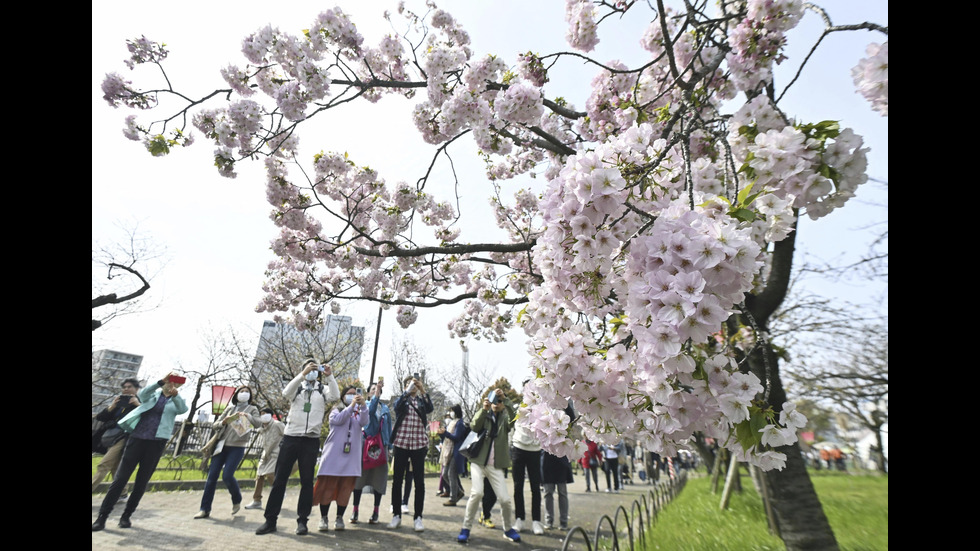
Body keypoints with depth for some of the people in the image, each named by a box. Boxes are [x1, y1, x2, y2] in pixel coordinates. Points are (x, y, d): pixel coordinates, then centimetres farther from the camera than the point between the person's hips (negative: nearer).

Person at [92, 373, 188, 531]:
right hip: (137, 437, 0)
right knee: (120, 478, -2)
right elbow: (142, 394, -13)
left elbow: (183, 409, -14)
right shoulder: (153, 394, 10)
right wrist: (162, 381, -29)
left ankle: (126, 516, 16)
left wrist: (175, 394, -33)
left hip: (157, 442, 0)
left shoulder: (177, 401, 8)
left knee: (142, 481, 4)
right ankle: (102, 516, 7)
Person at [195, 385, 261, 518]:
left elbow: (259, 424, -11)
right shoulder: (229, 408, 13)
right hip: (221, 445, 4)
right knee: (212, 476, 0)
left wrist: (248, 416, -28)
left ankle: (237, 500, 11)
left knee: (227, 475, -12)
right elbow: (216, 424, 13)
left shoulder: (252, 409, 5)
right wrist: (223, 422, -9)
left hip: (237, 447, -4)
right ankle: (205, 509, 10)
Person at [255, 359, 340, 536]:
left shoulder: (323, 389, 7)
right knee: (280, 479, 6)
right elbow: (286, 392, -14)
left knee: (307, 481, 5)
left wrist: (329, 376, -19)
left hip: (311, 440, 0)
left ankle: (302, 520, 14)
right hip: (291, 437, 1)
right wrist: (303, 374, -24)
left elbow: (335, 396, -12)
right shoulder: (297, 387, 8)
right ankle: (270, 520, 17)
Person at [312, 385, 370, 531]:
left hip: (352, 454, 2)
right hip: (334, 453, -2)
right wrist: (351, 405, -24)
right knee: (328, 486, 0)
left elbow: (365, 422, -7)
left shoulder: (359, 412, 15)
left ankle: (339, 517, 15)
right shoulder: (336, 409, 9)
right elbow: (338, 419, -13)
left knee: (346, 487, 3)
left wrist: (362, 405, -22)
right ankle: (324, 518, 13)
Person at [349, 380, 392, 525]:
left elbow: (389, 427, 13)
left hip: (381, 445, 3)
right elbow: (370, 410, -22)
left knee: (379, 479, 4)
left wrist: (388, 447, 8)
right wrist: (377, 390, -32)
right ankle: (355, 511, 15)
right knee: (360, 476, 2)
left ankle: (376, 512, 15)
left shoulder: (385, 408, 12)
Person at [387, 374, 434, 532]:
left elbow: (430, 408, -12)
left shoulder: (422, 401, 9)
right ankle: (396, 515, 20)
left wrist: (423, 391, -23)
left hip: (419, 444, 0)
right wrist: (407, 391, -28)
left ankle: (418, 517, 11)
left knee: (419, 481, 2)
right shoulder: (401, 401, 7)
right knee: (397, 480, 6)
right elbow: (397, 405, -16)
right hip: (401, 443, 0)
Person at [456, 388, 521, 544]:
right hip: (478, 461, 0)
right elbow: (474, 426, -15)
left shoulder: (505, 417, 4)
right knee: (477, 492, -20)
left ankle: (508, 529, 25)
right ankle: (466, 528, 0)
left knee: (505, 499, -3)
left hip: (496, 465, 1)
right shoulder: (484, 415, 5)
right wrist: (484, 408, -30)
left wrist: (505, 399, -30)